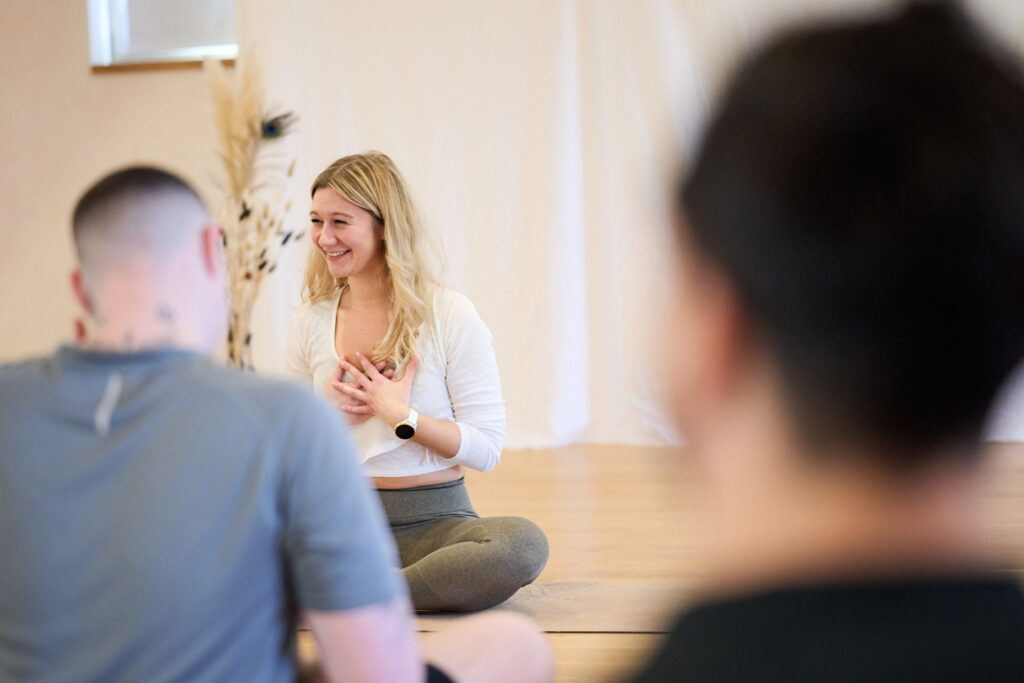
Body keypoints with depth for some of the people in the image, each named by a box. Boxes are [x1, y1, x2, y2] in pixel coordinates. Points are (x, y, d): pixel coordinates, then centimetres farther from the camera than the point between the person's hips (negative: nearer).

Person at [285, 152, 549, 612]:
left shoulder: (449, 316, -2)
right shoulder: (310, 323, 8)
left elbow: (486, 449, -5)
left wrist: (401, 415, -15)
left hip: (434, 520, -2)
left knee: (523, 543, -35)